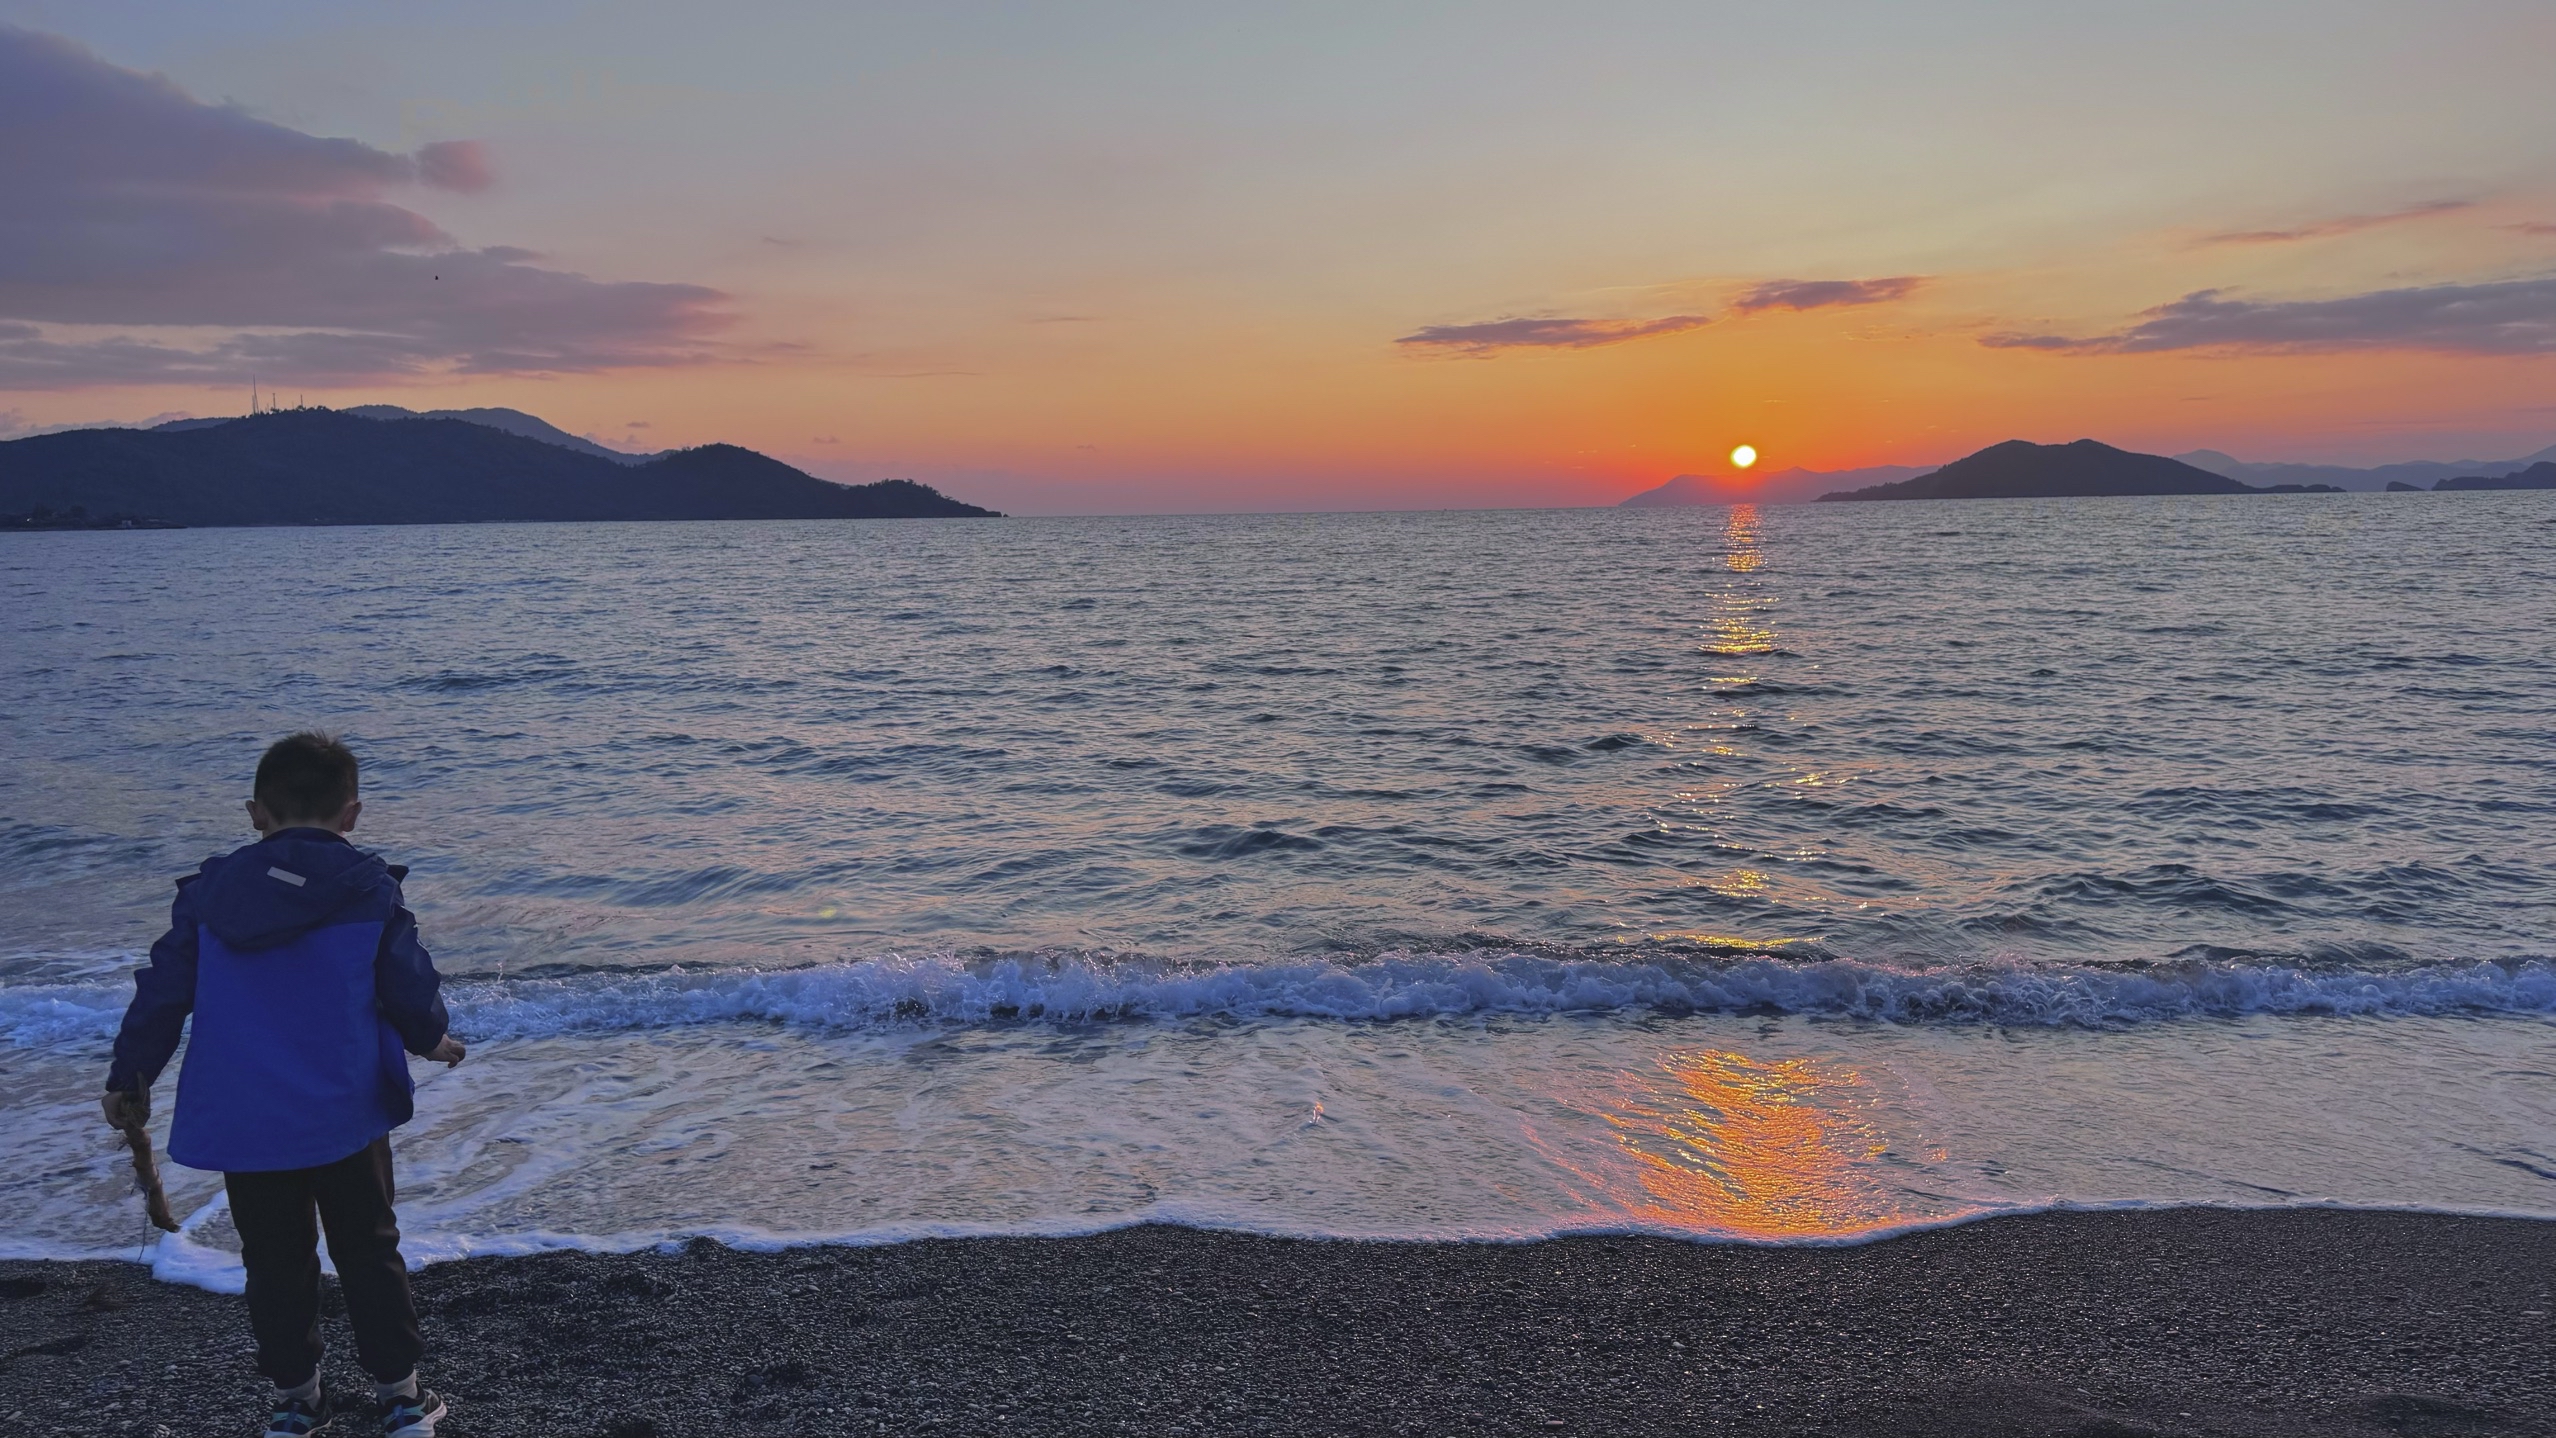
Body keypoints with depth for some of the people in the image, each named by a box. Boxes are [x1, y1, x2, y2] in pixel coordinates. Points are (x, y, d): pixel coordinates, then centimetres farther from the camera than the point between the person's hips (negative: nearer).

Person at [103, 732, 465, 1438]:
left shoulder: (208, 892, 1)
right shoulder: (369, 889, -7)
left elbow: (162, 991, 5)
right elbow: (411, 988, -4)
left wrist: (128, 1075, 18)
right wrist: (432, 1039, 17)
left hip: (239, 1122, 2)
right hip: (344, 1115, -2)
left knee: (275, 1260, 16)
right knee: (369, 1252, 10)